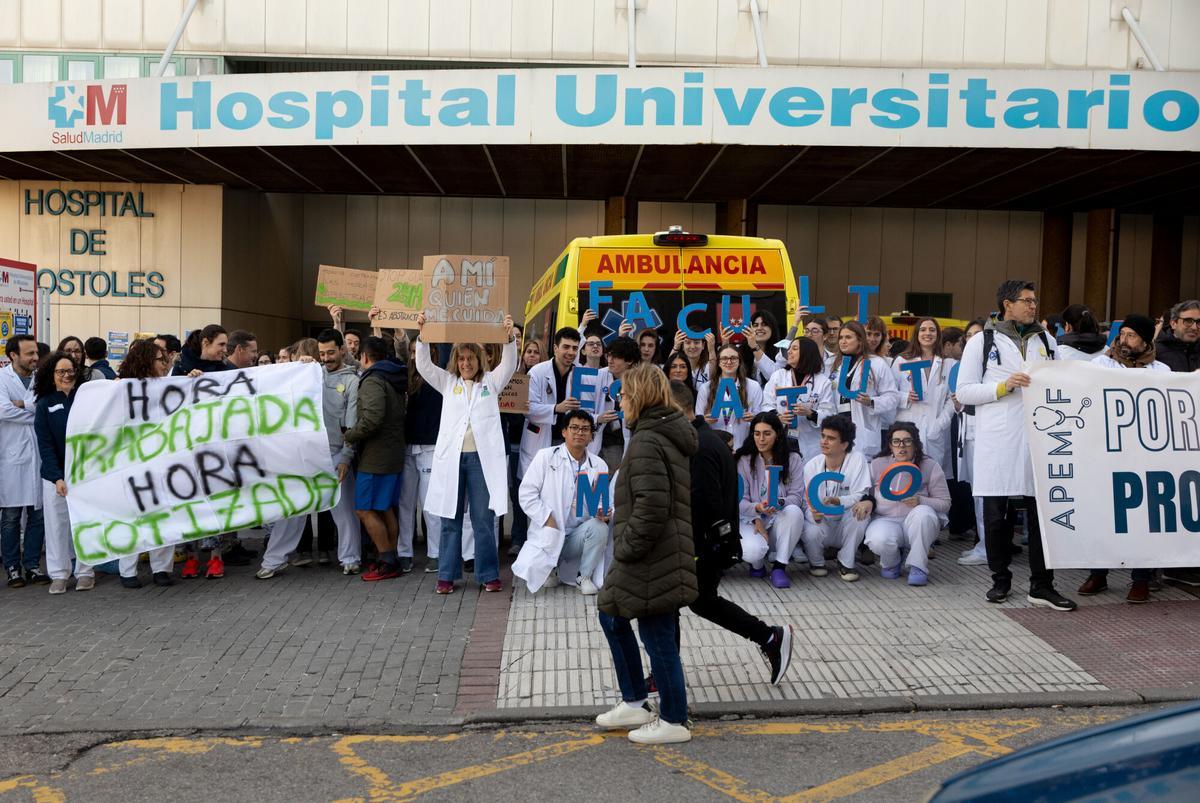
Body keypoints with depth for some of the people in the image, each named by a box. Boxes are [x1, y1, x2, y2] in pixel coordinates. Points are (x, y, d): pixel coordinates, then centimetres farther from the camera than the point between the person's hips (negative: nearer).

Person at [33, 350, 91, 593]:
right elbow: (45, 445, -2)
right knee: (56, 523, 4)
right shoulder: (45, 405, 3)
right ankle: (59, 573, 14)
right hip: (55, 474, 0)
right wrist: (57, 477, -11)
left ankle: (85, 571, 13)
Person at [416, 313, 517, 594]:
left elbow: (509, 364, -3)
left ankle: (489, 575, 11)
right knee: (450, 518, 7)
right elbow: (424, 365, 4)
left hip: (482, 457, -1)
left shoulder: (490, 382, 11)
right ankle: (447, 575, 15)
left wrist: (509, 337, -20)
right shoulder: (448, 382, 13)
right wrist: (422, 334, -10)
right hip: (451, 456, 1)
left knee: (484, 519, 2)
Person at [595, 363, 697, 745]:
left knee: (657, 636, 3)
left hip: (651, 559, -11)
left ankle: (674, 721, 19)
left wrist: (626, 548, -15)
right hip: (668, 553, 11)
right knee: (612, 617, 22)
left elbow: (651, 508, -27)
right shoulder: (671, 435, 13)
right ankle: (634, 703, 31)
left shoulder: (647, 442, -19)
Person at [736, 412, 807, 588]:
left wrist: (779, 503, -27)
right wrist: (757, 508, -25)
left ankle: (779, 566, -20)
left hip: (781, 520, 1)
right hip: (752, 519, -1)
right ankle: (757, 563, 8)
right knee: (752, 552, -34)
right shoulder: (744, 461, 2)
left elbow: (797, 496, -6)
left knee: (794, 511, -35)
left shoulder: (793, 459, 3)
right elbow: (740, 500, -4)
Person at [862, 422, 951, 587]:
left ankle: (918, 566, -18)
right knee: (878, 540, -34)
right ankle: (892, 563, 5)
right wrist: (867, 501, -15)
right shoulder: (877, 465, 4)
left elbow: (944, 503, -2)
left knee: (923, 512, -36)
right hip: (886, 520, 0)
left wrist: (920, 501, -21)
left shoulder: (930, 466, -1)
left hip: (918, 524, 0)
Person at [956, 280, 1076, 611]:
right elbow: (964, 391, -1)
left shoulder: (1046, 341, 15)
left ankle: (1041, 585, 11)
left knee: (1041, 512, 3)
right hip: (997, 441, -3)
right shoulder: (981, 342, 3)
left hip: (1037, 438, 3)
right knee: (996, 514, 5)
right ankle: (1000, 579, 19)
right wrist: (1004, 386, -12)